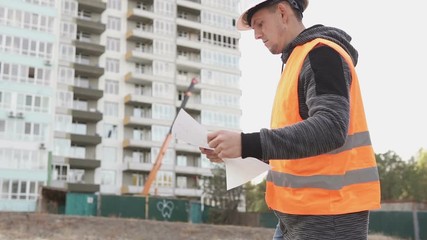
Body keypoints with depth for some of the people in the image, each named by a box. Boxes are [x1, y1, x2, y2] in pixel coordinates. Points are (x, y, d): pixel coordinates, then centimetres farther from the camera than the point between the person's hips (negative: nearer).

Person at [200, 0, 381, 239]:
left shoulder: (321, 53, -11)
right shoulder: (298, 60, 17)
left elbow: (330, 129, -24)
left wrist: (248, 144, -29)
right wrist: (247, 149, 5)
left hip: (328, 212, -9)